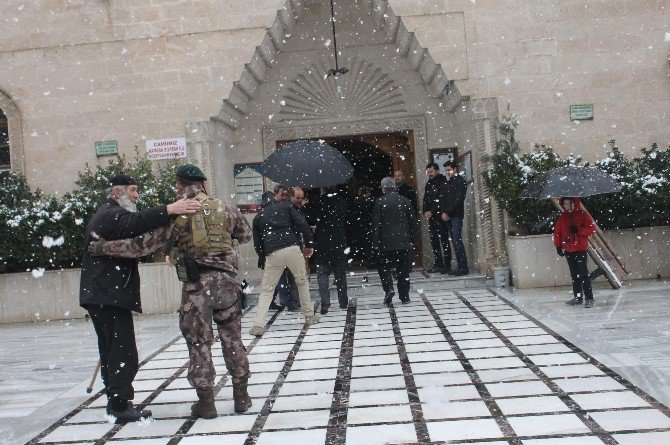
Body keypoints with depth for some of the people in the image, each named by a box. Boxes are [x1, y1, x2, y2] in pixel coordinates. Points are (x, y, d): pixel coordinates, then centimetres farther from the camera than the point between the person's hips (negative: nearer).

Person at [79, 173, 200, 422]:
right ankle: (120, 405, -8)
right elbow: (135, 223, -34)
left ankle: (115, 401, 22)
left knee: (111, 350, 15)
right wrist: (168, 210, -43)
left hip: (99, 296, 11)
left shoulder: (107, 215, 25)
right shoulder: (112, 214, -11)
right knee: (124, 353, -10)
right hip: (110, 295, -11)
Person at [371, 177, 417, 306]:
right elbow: (413, 222, 7)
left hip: (386, 242, -2)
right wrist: (412, 238, 15)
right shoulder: (405, 201, 4)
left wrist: (376, 243, -1)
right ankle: (404, 297, 9)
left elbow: (376, 224, -6)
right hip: (404, 242, 3)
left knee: (383, 267, 10)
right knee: (404, 270, 8)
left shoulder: (379, 202, -5)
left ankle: (389, 289, -10)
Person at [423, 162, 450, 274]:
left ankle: (447, 265, -2)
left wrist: (432, 211, -16)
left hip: (440, 216, -7)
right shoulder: (428, 184, 16)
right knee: (434, 241, 7)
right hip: (431, 217, 7)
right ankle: (438, 264, 13)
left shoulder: (443, 182, -6)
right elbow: (425, 200, 16)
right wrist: (425, 212, 0)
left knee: (444, 241, -5)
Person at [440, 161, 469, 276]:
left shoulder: (460, 181, -3)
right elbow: (442, 198, 12)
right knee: (454, 241, 5)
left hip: (456, 215, -7)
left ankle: (463, 268, -11)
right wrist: (443, 212, -3)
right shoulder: (447, 183, 18)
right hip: (447, 216, 7)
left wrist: (447, 212, -13)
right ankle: (460, 266, 7)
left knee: (457, 240, -12)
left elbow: (458, 199, -12)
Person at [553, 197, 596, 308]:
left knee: (583, 273, -10)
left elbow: (592, 229, -8)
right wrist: (558, 246, 4)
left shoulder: (583, 215, -3)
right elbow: (557, 232, 13)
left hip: (581, 249, -5)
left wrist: (578, 230, -20)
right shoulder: (562, 217, 11)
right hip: (568, 250, 5)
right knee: (574, 274, 11)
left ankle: (589, 298, -9)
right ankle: (578, 297, 17)